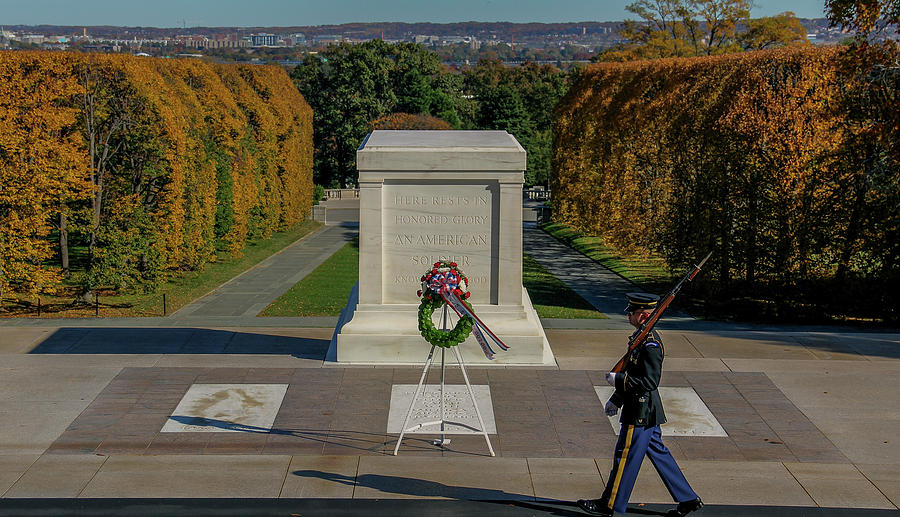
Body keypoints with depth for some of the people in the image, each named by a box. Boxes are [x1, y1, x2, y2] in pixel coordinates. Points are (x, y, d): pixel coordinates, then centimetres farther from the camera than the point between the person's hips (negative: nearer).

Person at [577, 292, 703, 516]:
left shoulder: (650, 345, -21)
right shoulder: (643, 338, 11)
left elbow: (649, 381, -25)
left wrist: (617, 379, -19)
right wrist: (616, 399, 20)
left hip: (641, 413, -10)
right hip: (645, 411, 10)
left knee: (626, 456, 1)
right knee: (658, 453, 15)